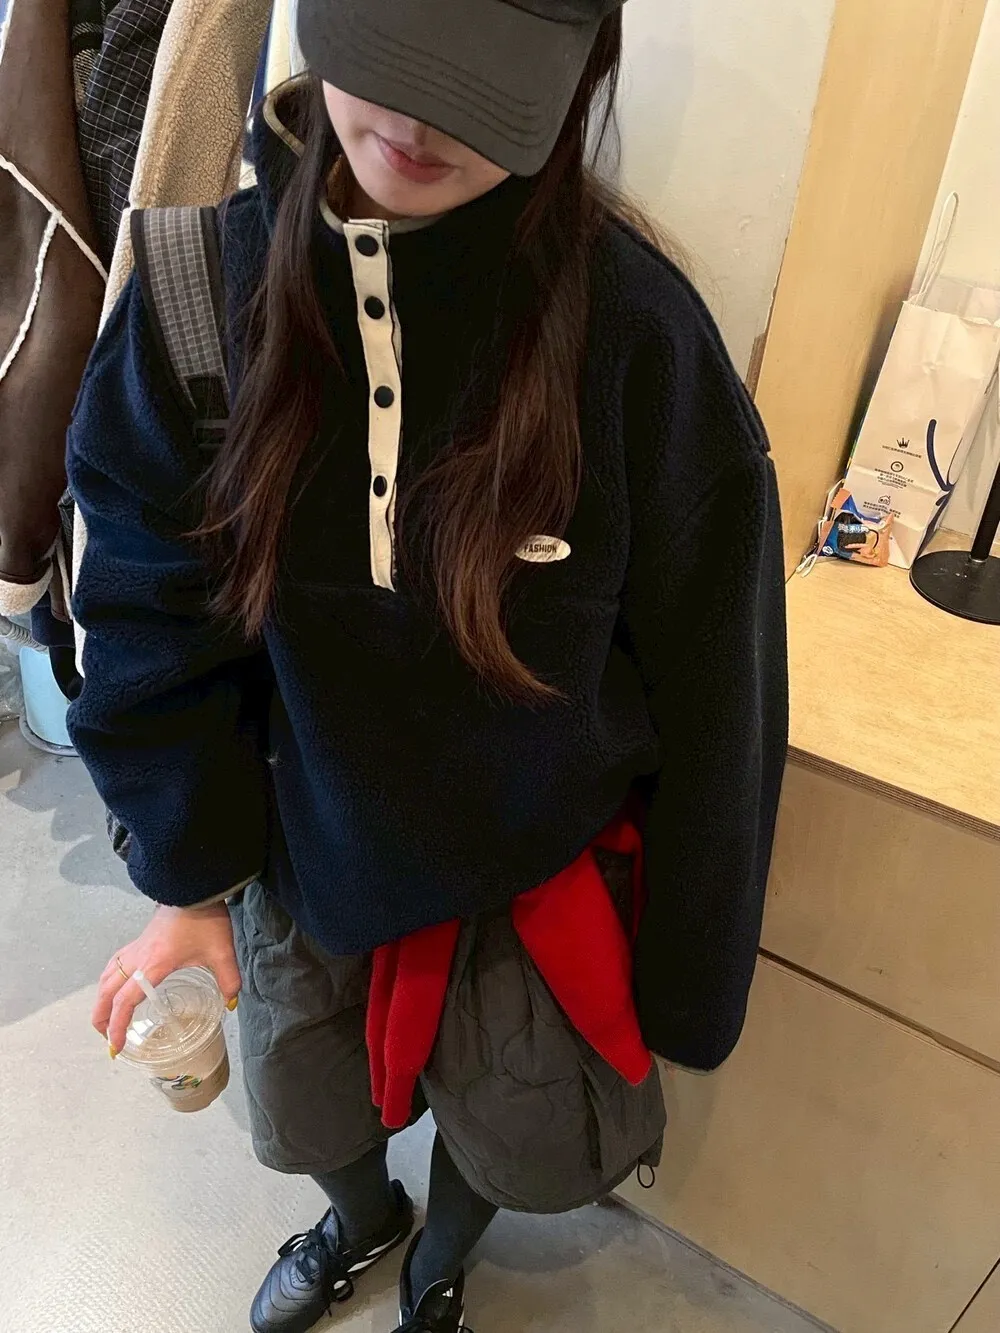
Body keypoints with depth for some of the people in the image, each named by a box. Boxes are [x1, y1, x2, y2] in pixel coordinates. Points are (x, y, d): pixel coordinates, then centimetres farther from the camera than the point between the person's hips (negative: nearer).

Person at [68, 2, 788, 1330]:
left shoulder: (631, 324, -23)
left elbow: (710, 684, -14)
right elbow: (152, 605, -5)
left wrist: (682, 971, -5)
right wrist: (185, 873, 0)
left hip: (535, 876, -2)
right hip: (304, 858, 3)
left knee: (516, 1142, 23)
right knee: (311, 1122, 28)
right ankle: (363, 1219, 68)